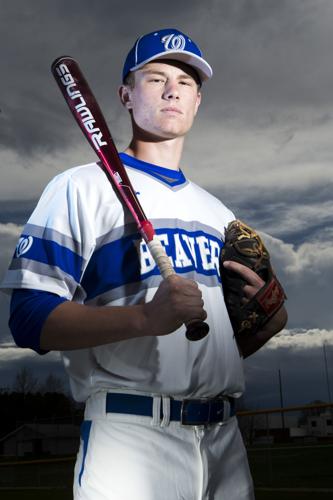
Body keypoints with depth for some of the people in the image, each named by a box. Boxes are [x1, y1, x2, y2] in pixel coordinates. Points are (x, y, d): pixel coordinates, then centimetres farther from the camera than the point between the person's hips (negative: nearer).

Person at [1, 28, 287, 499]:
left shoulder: (219, 213, 18)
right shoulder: (82, 187, -1)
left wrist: (269, 323, 1)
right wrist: (144, 317, -25)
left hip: (225, 439, 6)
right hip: (130, 436, -5)